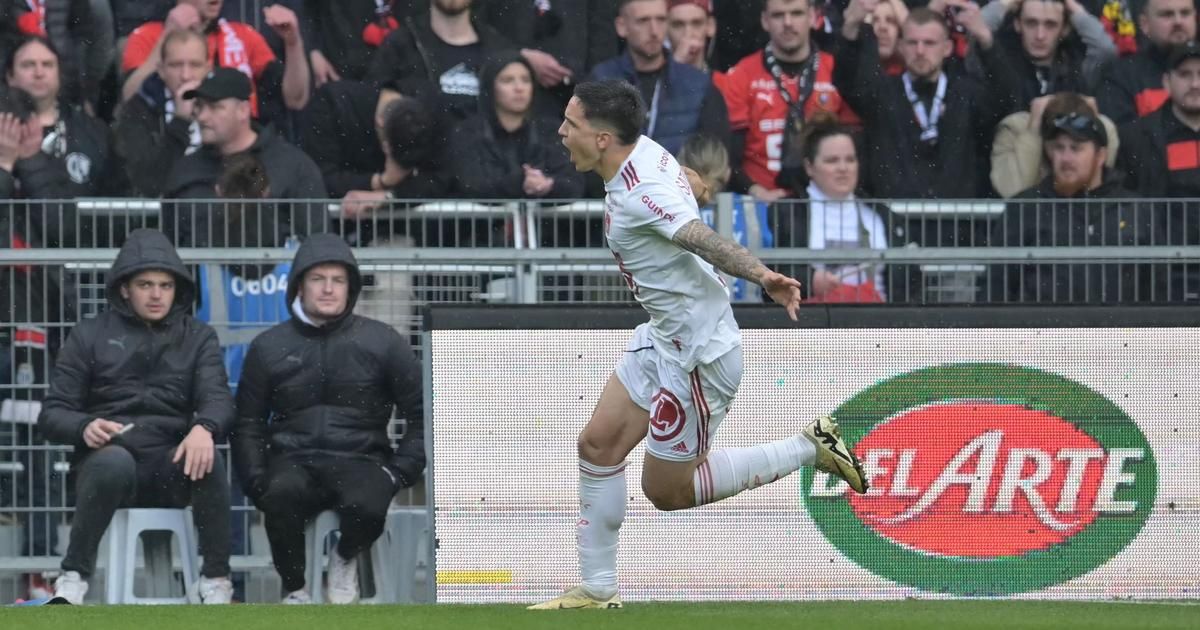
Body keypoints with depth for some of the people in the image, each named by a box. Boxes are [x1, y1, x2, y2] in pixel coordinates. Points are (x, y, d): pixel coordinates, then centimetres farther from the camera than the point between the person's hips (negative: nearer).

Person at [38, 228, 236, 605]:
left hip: (171, 471, 1)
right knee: (113, 460, -37)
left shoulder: (198, 338, 14)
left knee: (207, 457, -33)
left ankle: (216, 581, -22)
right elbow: (52, 415, 6)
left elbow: (218, 399, -2)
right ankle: (73, 578, -25)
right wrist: (84, 427, -19)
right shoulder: (91, 336, 10)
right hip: (105, 462, -1)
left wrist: (204, 428, -28)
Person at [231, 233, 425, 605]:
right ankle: (295, 589, -11)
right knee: (282, 495, -37)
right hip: (294, 461, 1)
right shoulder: (269, 347, 12)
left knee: (367, 505, -37)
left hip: (359, 459, -1)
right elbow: (249, 423, 16)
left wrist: (401, 471, -3)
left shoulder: (382, 342, 8)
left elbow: (421, 414, 10)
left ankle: (346, 559, 2)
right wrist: (257, 481, -1)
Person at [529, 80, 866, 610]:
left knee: (667, 489, 4)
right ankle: (597, 590, 18)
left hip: (696, 355, -10)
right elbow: (696, 191, 18)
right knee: (598, 446, 10)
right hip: (663, 335, 10)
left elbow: (704, 239, -42)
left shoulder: (640, 195, -28)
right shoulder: (644, 150, 0)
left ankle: (809, 449, 12)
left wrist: (761, 276, -57)